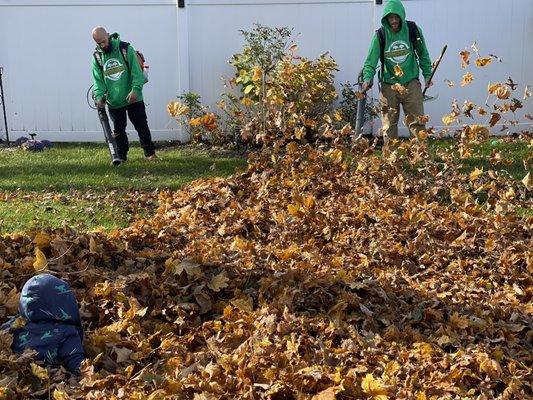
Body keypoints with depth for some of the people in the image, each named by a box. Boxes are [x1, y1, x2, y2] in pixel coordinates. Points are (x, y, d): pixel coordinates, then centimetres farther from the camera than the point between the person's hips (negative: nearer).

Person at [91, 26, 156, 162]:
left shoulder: (126, 49, -7)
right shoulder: (97, 57, 2)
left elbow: (137, 71, -11)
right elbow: (98, 80, -1)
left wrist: (136, 89, -22)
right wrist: (99, 96, -17)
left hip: (133, 99, -3)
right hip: (113, 102, 3)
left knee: (142, 126, 3)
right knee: (118, 131, 9)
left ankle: (150, 152, 15)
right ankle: (121, 156, 20)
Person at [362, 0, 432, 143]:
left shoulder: (413, 30, -2)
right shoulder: (380, 35, -5)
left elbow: (423, 54, 11)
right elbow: (371, 60, -9)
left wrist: (427, 74, 10)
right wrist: (367, 78, -24)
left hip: (411, 83, 0)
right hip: (389, 86, 0)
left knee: (417, 121, 1)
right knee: (389, 123, 4)